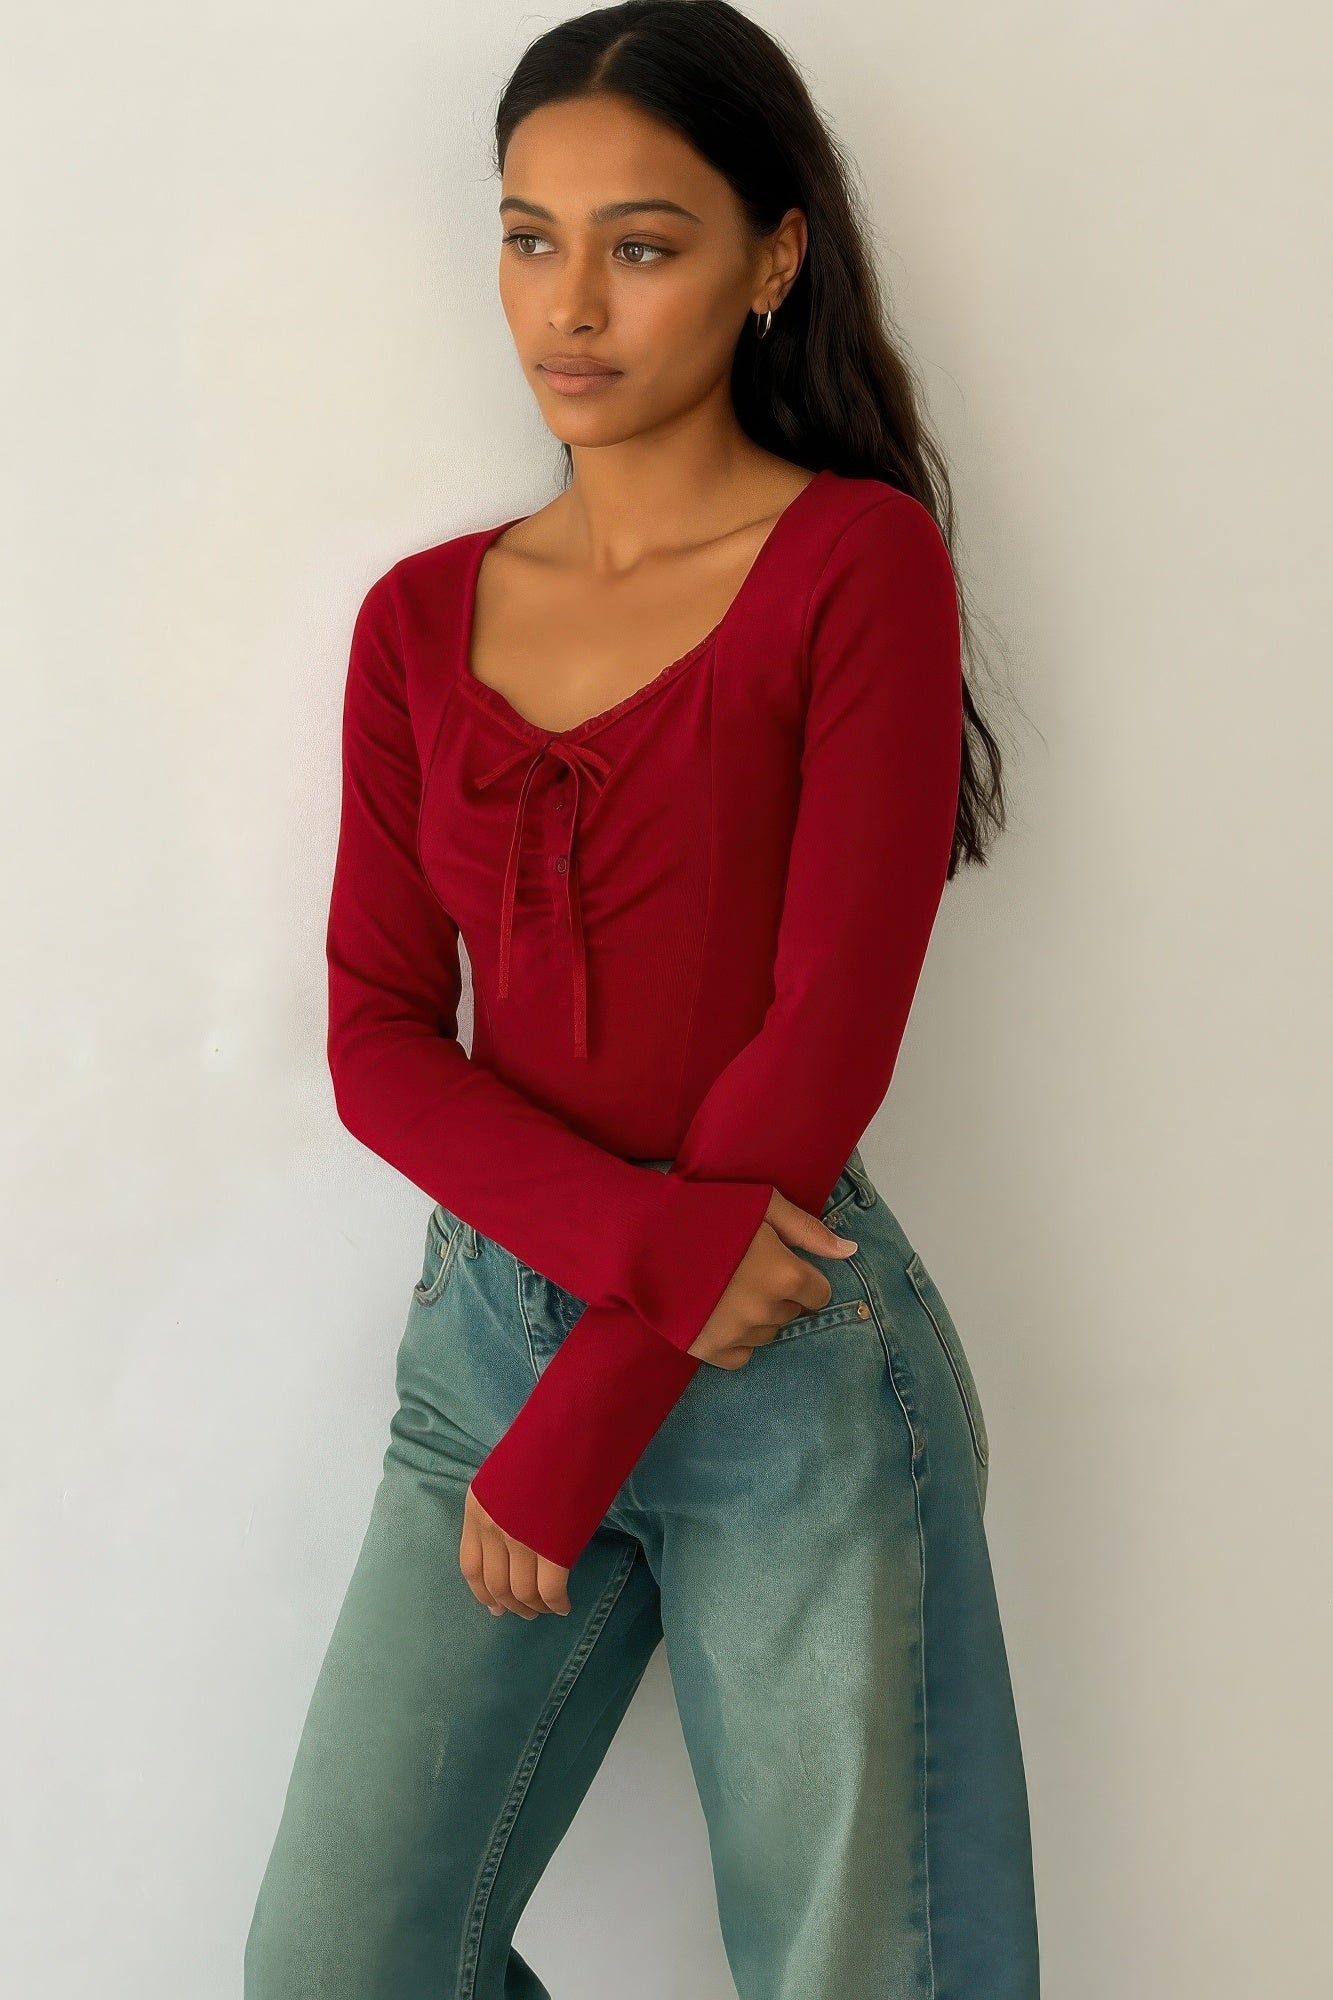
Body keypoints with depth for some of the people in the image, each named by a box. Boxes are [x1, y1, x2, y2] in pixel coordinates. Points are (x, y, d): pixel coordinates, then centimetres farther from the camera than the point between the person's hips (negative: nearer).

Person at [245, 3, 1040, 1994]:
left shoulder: (863, 561, -5)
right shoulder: (422, 617, 9)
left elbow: (829, 1026, -11)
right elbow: (378, 1036, 3)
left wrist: (572, 1441, -10)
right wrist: (643, 1237, -16)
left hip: (790, 1366, -4)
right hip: (495, 1312, 4)